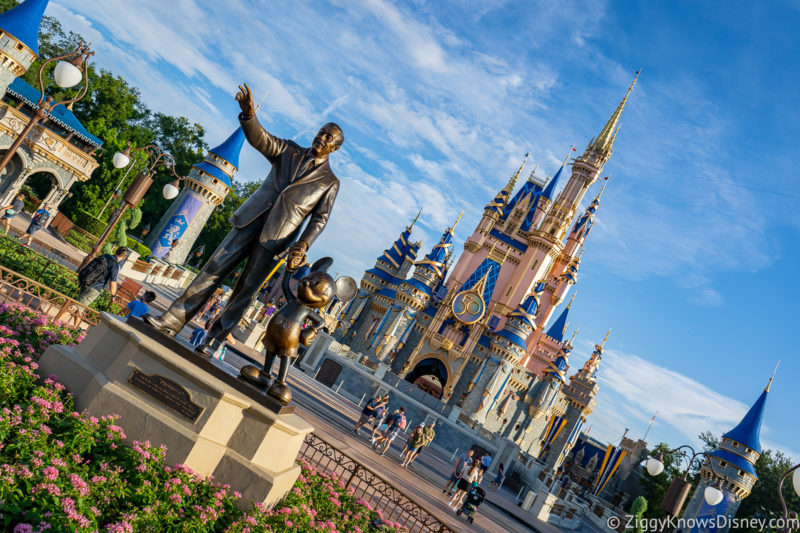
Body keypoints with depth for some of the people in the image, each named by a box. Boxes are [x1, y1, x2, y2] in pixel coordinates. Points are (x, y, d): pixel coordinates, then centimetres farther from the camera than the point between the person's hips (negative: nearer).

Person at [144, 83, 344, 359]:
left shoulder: (330, 181, 7)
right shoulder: (290, 152, 14)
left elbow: (319, 219, 3)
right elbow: (261, 139, -1)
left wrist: (302, 245, -13)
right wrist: (249, 114, -21)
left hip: (274, 239, -2)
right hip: (250, 222, 2)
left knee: (245, 290, -1)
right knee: (213, 270, -3)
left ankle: (213, 341, 8)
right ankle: (171, 322, 1)